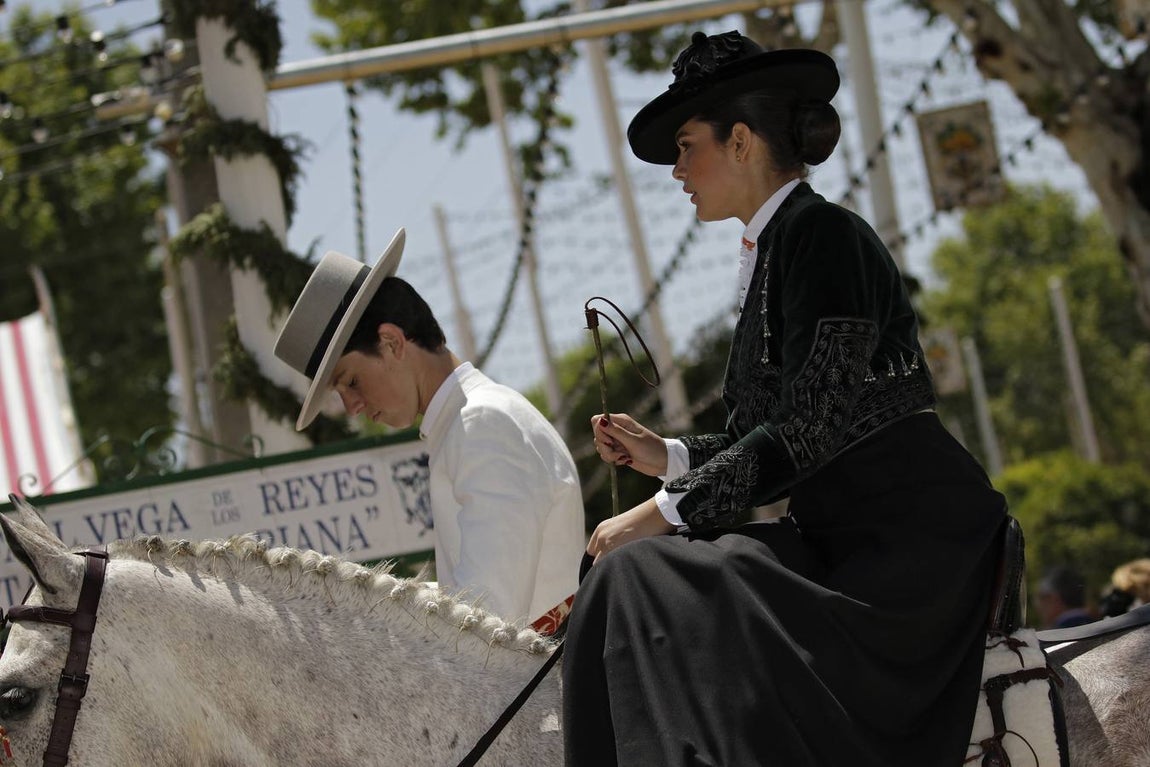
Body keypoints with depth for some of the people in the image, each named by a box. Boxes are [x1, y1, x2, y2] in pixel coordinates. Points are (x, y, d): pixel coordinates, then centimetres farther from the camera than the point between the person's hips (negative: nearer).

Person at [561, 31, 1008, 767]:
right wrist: (663, 455, 13)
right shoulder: (776, 251, 19)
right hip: (849, 536, 10)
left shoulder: (823, 236, -9)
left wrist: (666, 511, -16)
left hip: (912, 541, -10)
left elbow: (810, 430, -17)